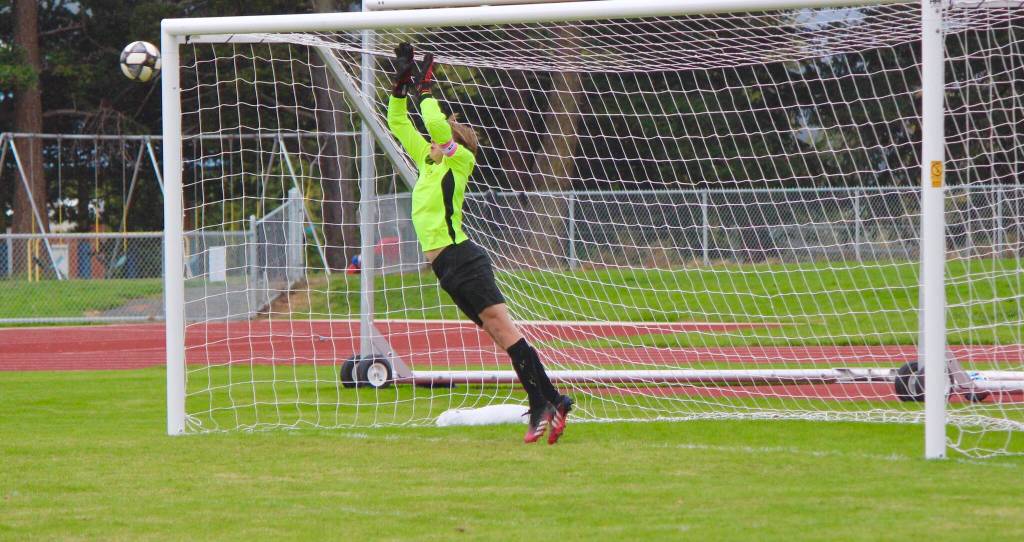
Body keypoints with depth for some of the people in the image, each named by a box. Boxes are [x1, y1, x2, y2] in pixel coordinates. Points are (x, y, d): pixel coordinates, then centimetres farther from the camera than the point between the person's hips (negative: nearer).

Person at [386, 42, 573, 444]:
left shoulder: (459, 160, -1)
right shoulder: (429, 160, 19)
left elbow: (436, 124, -17)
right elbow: (397, 123, 25)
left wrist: (424, 89, -5)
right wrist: (402, 83, 15)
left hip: (462, 258, -8)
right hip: (446, 264, 8)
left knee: (503, 327, -15)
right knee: (498, 332, 1)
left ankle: (549, 402, -20)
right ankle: (545, 408, -5)